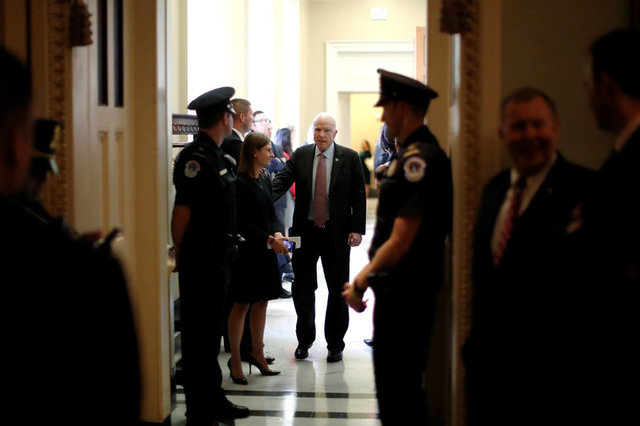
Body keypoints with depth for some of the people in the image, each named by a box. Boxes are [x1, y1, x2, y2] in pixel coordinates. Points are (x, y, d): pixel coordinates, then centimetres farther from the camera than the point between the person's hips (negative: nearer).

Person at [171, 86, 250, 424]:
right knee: (198, 336, 0)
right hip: (200, 263, -9)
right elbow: (181, 213, -18)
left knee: (211, 333, 18)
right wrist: (181, 256, -10)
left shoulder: (215, 156, 12)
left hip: (218, 259, 9)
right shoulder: (196, 157, -18)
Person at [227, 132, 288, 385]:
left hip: (266, 250, 8)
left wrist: (276, 234, -4)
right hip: (247, 250, -8)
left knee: (261, 302, 14)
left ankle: (257, 353, 27)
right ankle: (235, 359, 11)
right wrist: (269, 240, -17)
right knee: (242, 304, 1)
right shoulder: (240, 182, -14)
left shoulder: (265, 178, 10)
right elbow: (242, 223, -16)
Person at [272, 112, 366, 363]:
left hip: (337, 233, -1)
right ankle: (304, 340, 26)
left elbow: (359, 196, -2)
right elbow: (281, 181, -6)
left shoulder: (349, 158, -2)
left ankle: (335, 344, 20)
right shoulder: (300, 156, 3)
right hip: (306, 231, 2)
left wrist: (357, 228, -9)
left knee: (338, 291, 6)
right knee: (302, 288, 8)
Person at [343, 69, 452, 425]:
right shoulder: (412, 154, 13)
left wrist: (361, 281, -11)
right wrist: (367, 278, 14)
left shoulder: (419, 159, -19)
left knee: (398, 389, -1)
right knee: (401, 385, 19)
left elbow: (401, 241, -22)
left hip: (406, 292, -10)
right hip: (400, 289, 10)